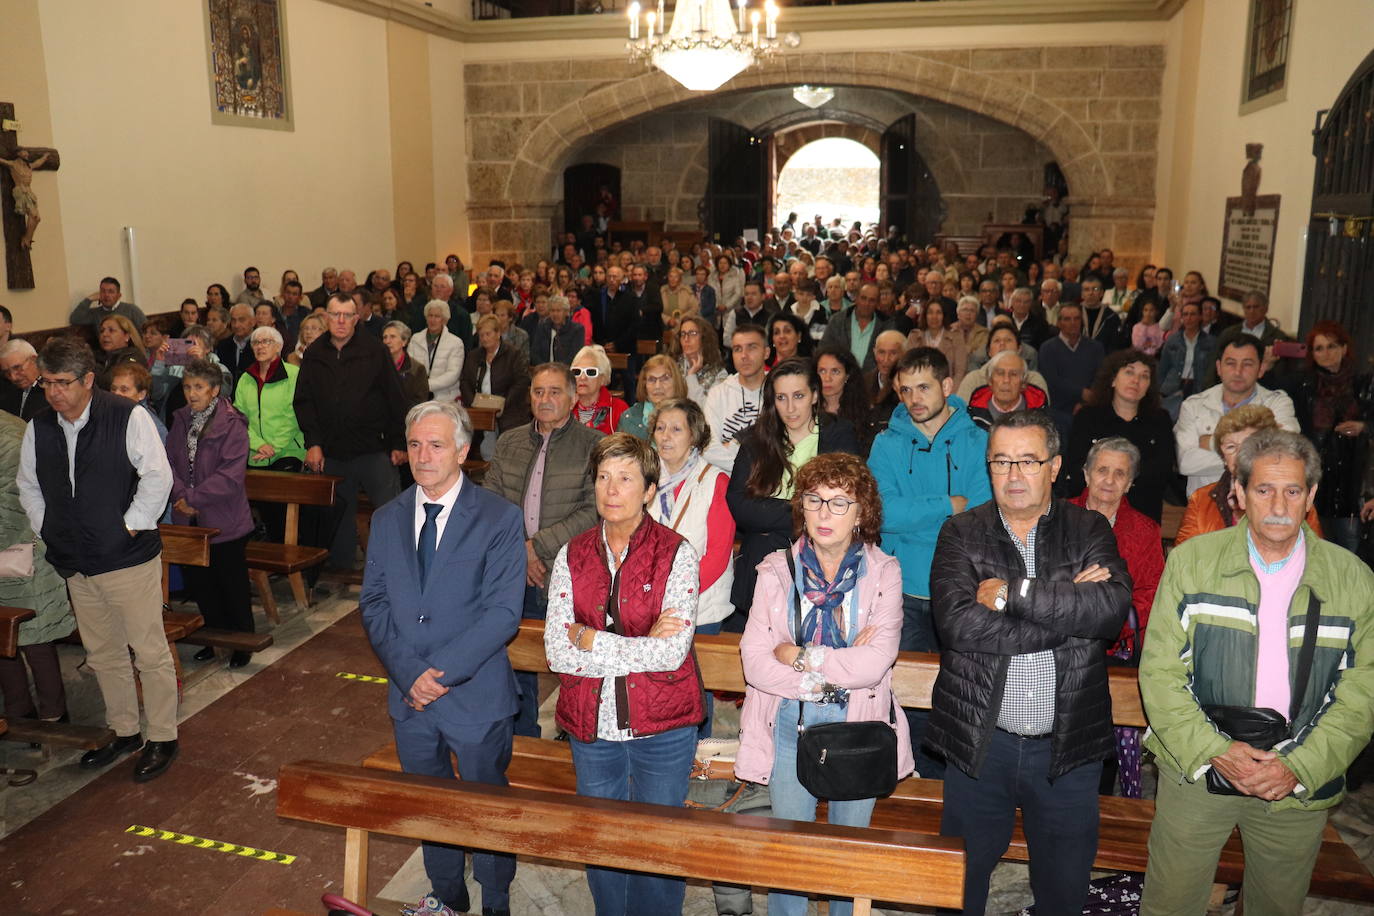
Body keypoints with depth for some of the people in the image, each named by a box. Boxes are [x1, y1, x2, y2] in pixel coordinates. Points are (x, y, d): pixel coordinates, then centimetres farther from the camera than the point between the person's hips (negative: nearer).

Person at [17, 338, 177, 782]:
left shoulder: (128, 418, -13)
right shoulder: (38, 428, 5)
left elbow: (157, 476, -14)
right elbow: (28, 485, 18)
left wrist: (133, 525, -13)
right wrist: (46, 530, 10)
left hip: (130, 561, -6)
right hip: (76, 565, 6)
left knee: (150, 653, 2)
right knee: (102, 655, 17)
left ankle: (162, 739, 16)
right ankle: (124, 733, 33)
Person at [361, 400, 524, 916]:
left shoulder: (499, 519, -12)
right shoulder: (387, 519, 3)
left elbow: (503, 613, -16)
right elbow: (373, 602, 0)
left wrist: (442, 670, -21)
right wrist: (408, 673, -13)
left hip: (476, 696, -4)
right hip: (409, 697, 5)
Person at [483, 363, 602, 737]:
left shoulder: (593, 444, -3)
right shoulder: (508, 443, 12)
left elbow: (593, 511, -12)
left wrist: (537, 545, -13)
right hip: (516, 578, 5)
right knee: (516, 660, 13)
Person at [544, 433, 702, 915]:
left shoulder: (676, 553, -9)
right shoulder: (572, 556, 0)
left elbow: (672, 653, -19)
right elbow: (558, 653, -9)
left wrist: (589, 638, -14)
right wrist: (641, 645, -16)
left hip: (662, 729, -3)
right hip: (592, 729, 3)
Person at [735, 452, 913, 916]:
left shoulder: (883, 572, -6)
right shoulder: (776, 570, -4)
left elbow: (874, 664, -17)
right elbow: (755, 663, -12)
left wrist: (800, 657, -13)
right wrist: (839, 669, -16)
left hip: (857, 727, 0)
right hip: (790, 725, 0)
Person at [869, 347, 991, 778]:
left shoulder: (977, 443, 2)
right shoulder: (887, 443, 5)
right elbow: (883, 512, -11)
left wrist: (914, 515, -14)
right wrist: (949, 505, -10)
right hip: (906, 591, 1)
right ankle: (929, 783, 23)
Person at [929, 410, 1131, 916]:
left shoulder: (1090, 530, 2)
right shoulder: (962, 533, -2)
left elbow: (1113, 607, -17)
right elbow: (957, 623, -19)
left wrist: (1012, 592, -20)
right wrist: (1069, 610, -18)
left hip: (1068, 745, 1)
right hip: (980, 742, 0)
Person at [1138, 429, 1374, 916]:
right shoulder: (1191, 561, -4)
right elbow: (1160, 670, -6)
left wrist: (1300, 768, -14)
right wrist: (1212, 750, -17)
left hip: (1303, 782, 1)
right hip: (1196, 770, -1)